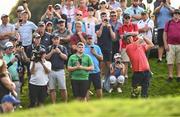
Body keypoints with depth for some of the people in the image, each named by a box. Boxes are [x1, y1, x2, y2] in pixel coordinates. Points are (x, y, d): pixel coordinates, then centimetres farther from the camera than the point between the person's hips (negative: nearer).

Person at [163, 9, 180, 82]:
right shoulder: (168, 23, 5)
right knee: (170, 61, 0)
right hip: (170, 45, -1)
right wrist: (165, 44, -4)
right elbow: (165, 34, 4)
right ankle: (170, 76, 6)